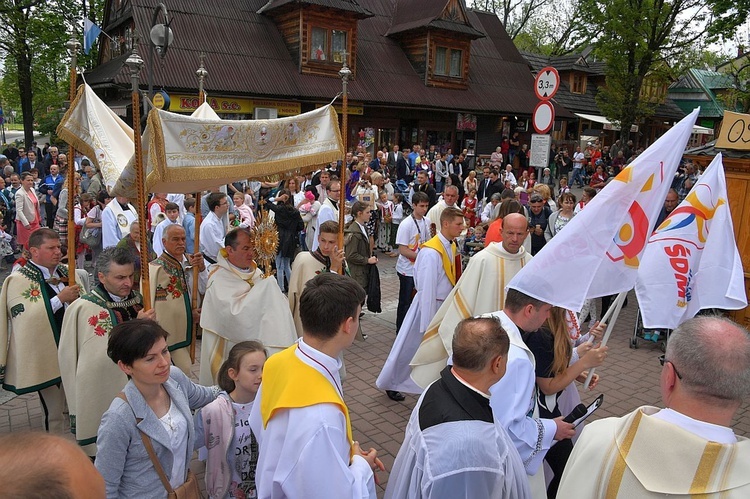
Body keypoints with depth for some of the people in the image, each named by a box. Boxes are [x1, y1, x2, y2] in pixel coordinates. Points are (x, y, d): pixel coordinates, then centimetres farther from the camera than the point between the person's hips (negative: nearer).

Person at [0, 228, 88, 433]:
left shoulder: (68, 273, 7)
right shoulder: (18, 280, -8)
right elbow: (26, 315, -22)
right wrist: (60, 299, -22)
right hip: (47, 356, -5)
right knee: (53, 413, 7)